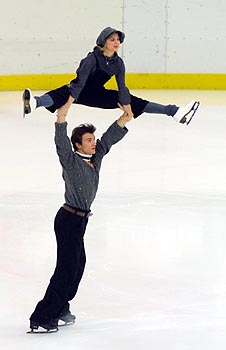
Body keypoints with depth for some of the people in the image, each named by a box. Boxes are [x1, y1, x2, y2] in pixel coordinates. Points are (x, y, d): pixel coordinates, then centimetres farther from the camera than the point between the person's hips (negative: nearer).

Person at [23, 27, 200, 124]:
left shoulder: (118, 63, -7)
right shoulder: (93, 58, -25)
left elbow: (122, 88, -3)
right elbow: (80, 82, -32)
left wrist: (129, 111, -6)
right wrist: (66, 107, -38)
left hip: (98, 94, 6)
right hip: (77, 91, -6)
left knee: (135, 102, 0)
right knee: (60, 95, -40)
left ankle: (175, 112, -3)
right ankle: (33, 104, -72)